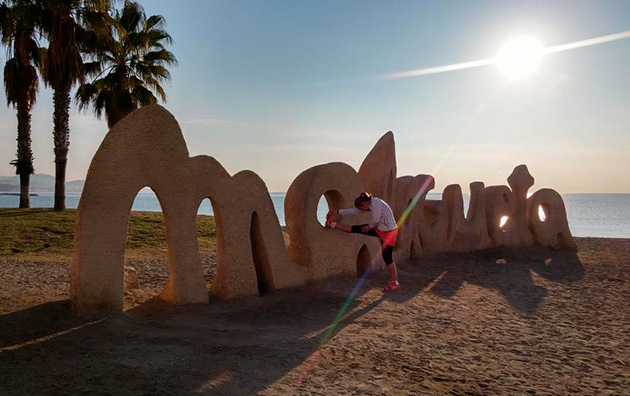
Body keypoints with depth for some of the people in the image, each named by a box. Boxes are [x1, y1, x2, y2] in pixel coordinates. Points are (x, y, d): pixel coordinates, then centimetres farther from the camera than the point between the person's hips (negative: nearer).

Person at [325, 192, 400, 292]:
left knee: (387, 257, -6)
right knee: (357, 229, 8)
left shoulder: (376, 203, -22)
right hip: (381, 230, 8)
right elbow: (354, 210, 11)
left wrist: (369, 226, -1)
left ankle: (395, 283, 4)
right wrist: (337, 211, 10)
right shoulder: (371, 204, 6)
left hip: (389, 232, -8)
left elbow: (376, 220, -23)